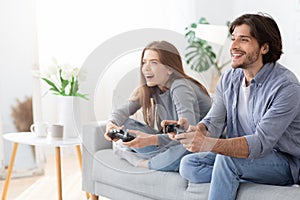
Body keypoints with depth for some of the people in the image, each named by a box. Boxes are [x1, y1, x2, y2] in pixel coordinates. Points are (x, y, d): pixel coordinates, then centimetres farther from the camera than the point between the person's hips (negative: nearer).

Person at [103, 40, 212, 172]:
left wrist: (152, 140, -47)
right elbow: (123, 110, -4)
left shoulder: (181, 88, -23)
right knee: (124, 124, -7)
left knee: (185, 148, -42)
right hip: (169, 140, 6)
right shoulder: (146, 89, 1)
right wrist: (111, 124, -28)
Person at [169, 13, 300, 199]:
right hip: (240, 155, 7)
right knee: (188, 165, -11)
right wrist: (193, 130, -30)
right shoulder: (229, 79, 3)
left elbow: (261, 143, -30)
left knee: (226, 158, -33)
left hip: (284, 163, -7)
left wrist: (209, 144, -45)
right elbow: (213, 123, -4)